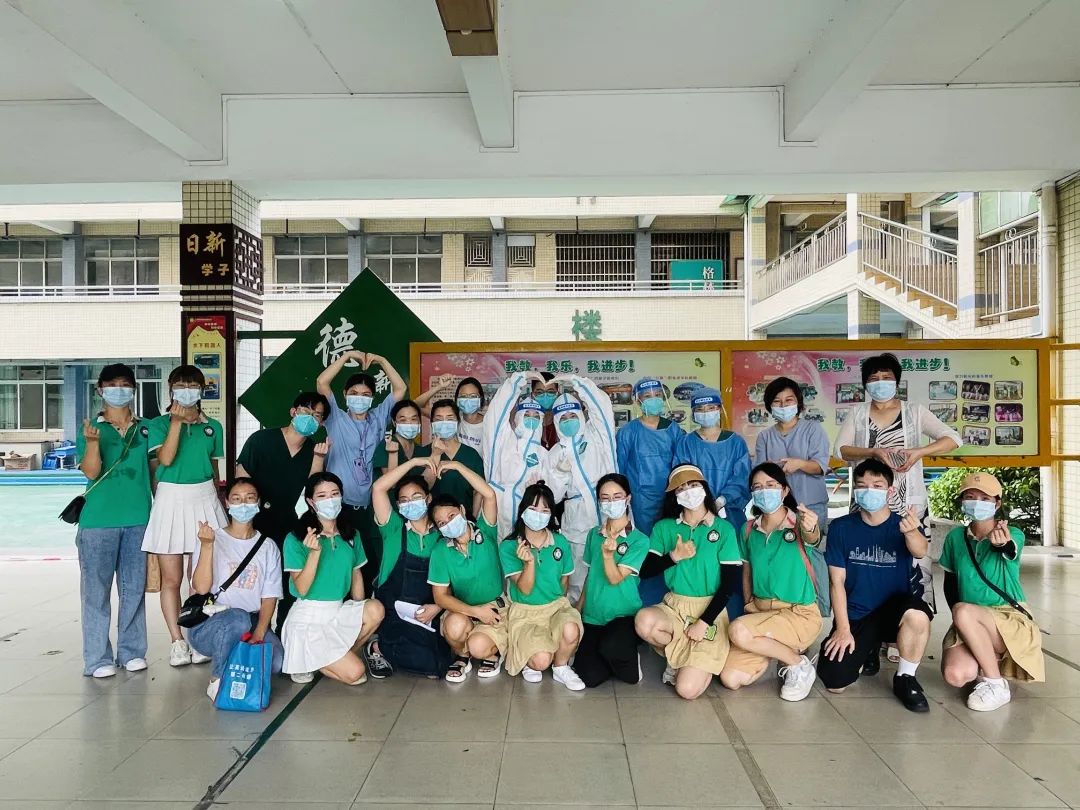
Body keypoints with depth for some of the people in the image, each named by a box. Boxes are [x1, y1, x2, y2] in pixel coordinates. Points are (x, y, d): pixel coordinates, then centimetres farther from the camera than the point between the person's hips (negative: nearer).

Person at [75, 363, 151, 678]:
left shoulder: (145, 429, 8)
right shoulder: (91, 428, 1)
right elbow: (91, 472, -9)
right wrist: (92, 442, -27)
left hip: (138, 519, 3)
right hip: (98, 521, -2)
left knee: (134, 588, 9)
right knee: (96, 590, 1)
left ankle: (132, 651, 20)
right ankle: (97, 658, 10)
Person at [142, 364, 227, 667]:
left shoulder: (213, 427, 9)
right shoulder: (159, 424, 3)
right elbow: (166, 458, -13)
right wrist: (177, 421, -14)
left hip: (204, 499, 1)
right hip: (170, 499, -1)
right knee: (171, 578, 2)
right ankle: (177, 641, 13)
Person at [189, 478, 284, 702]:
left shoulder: (268, 547, 10)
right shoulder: (214, 539, 2)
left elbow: (269, 597, 2)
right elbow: (201, 587, -12)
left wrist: (258, 635, -13)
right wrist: (207, 545, -24)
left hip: (253, 624, 3)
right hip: (208, 625, -3)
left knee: (276, 660, -26)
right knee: (239, 618, -37)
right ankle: (217, 681, -14)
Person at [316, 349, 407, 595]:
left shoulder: (378, 418, 12)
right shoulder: (336, 418, 4)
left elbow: (400, 389, 9)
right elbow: (322, 382, -7)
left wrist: (381, 360, 2)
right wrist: (348, 356, -4)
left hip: (368, 508, 3)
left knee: (370, 563, 3)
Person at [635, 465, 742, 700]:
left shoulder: (724, 529, -4)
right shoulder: (664, 527, 4)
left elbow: (731, 582, -6)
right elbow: (645, 570, 0)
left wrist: (704, 622, -12)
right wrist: (674, 556, -16)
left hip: (710, 611, -3)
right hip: (673, 607, 3)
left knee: (688, 690, -20)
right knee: (644, 620, -33)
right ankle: (679, 657, 0)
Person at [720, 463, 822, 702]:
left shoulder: (797, 523, -14)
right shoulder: (749, 529, 1)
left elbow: (812, 538, -39)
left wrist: (812, 528, -62)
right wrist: (750, 608, 5)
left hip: (799, 613, -5)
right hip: (759, 610, 5)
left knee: (737, 630, -31)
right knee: (731, 679, -9)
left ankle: (799, 665, -5)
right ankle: (774, 649, 18)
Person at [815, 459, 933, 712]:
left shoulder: (903, 525, -8)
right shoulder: (841, 528, -5)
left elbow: (920, 551, -32)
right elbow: (837, 581, -4)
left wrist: (911, 531, -56)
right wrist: (843, 629, -11)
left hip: (894, 610, -1)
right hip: (854, 615, 1)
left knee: (917, 615, -37)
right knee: (834, 684, -13)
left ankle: (905, 679, -10)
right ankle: (867, 649, 21)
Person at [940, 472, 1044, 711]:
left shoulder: (1013, 535, -6)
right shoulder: (955, 537, 4)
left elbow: (1009, 551, -31)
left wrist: (1003, 544, -56)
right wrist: (960, 619, -5)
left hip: (1010, 619, -3)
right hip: (970, 626, 3)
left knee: (964, 612, -36)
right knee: (956, 675, -26)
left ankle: (996, 684, -16)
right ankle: (986, 663, 10)